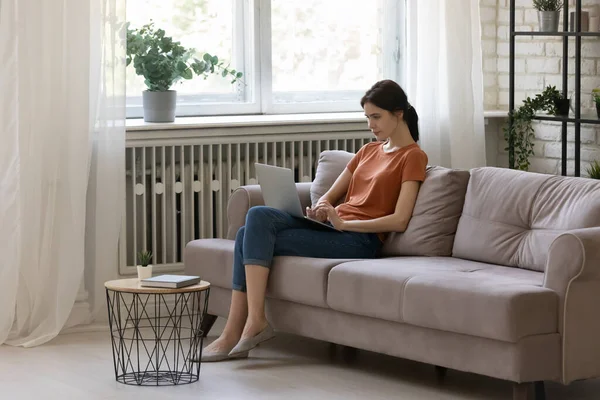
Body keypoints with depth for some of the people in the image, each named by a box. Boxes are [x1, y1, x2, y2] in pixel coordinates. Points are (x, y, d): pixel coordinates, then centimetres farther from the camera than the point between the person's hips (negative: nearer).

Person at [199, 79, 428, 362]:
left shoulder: (412, 157, -1)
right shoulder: (369, 150, 24)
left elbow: (399, 221, -12)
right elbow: (330, 196, 22)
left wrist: (343, 222, -17)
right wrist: (319, 210, -3)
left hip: (360, 240, -8)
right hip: (332, 228, 8)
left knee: (254, 240, -21)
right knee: (257, 217, -18)